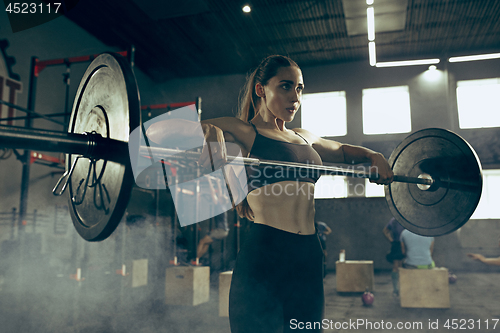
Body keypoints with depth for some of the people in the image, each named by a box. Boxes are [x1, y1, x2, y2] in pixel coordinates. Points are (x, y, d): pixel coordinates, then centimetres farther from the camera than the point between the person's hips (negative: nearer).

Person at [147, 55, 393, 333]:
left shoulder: (305, 138, 18)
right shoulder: (243, 131, -1)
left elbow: (344, 152, 39)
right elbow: (158, 131, -10)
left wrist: (373, 156, 19)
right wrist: (208, 130, -29)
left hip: (309, 260, 7)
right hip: (264, 258, -6)